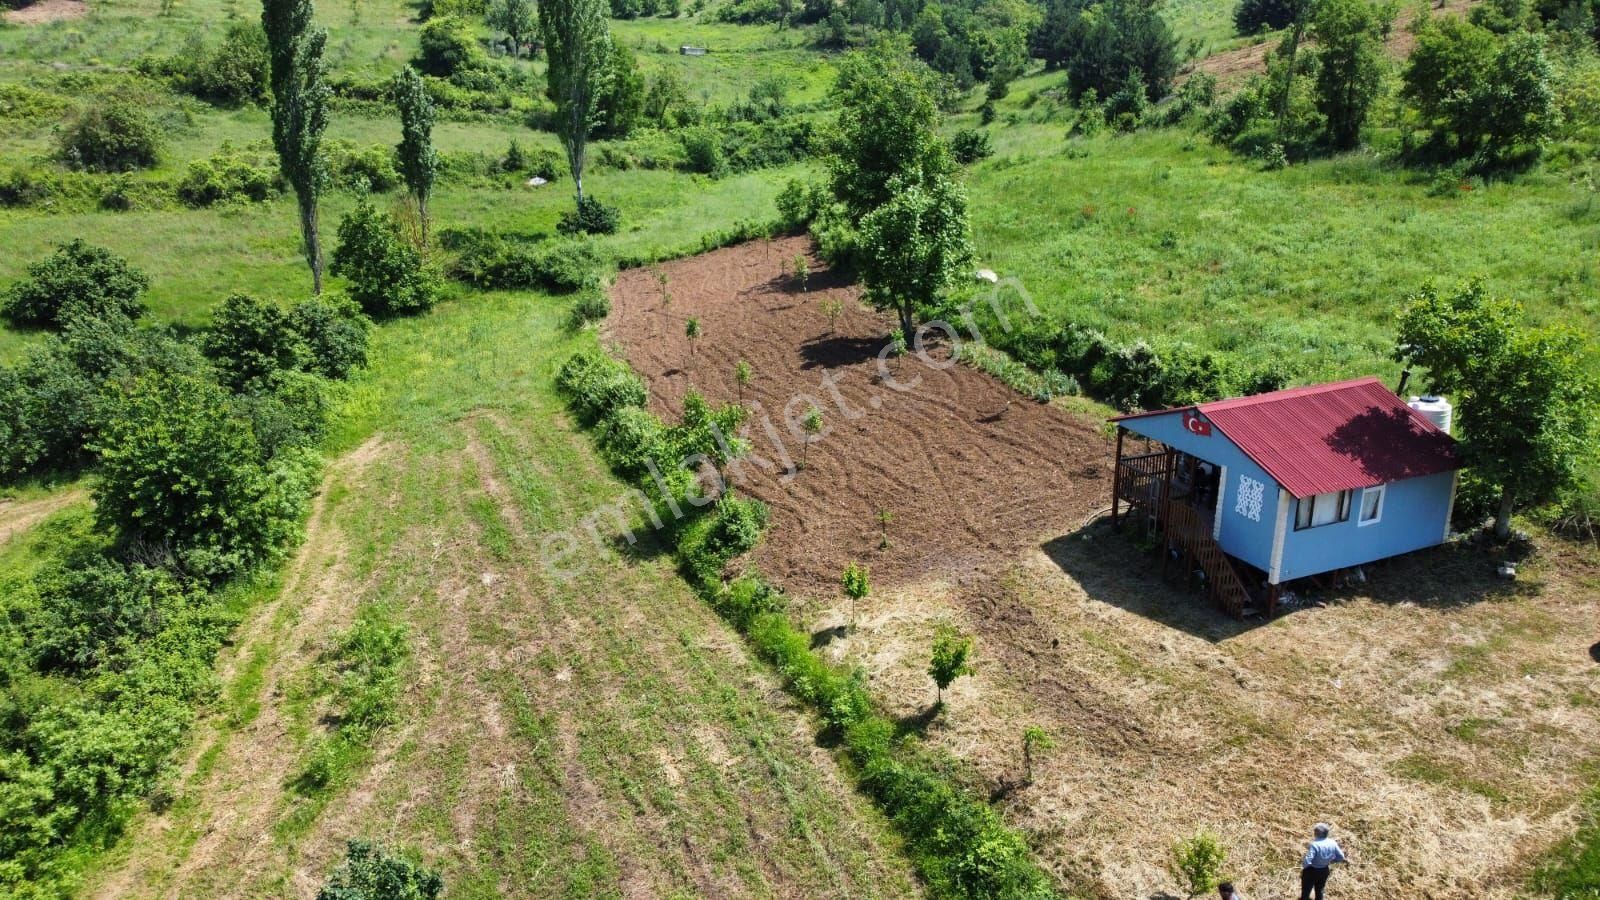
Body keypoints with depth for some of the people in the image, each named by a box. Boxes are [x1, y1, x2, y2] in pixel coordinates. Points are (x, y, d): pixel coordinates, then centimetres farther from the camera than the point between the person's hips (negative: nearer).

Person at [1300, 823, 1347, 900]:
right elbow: (1341, 857, -2)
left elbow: (1307, 861, -33)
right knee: (1319, 891, 26)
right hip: (1324, 871, 6)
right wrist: (1330, 860, 11)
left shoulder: (1315, 845, -31)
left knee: (1306, 892, 14)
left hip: (1311, 871, -6)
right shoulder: (1332, 843, -13)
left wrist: (1302, 863, -13)